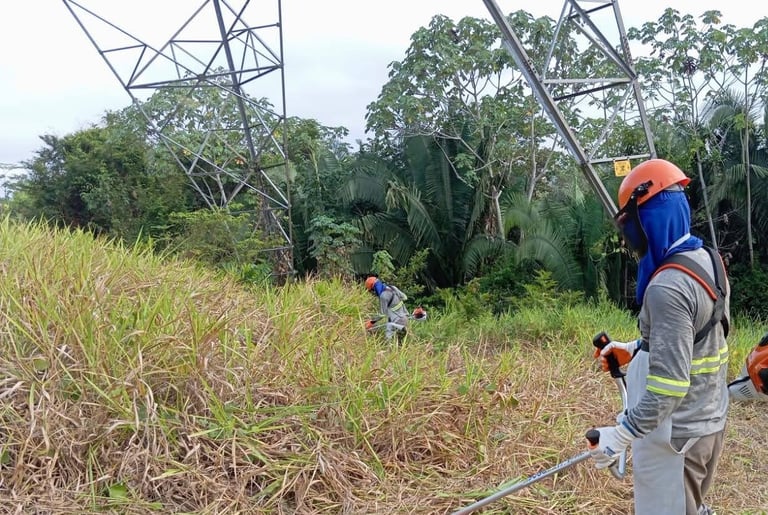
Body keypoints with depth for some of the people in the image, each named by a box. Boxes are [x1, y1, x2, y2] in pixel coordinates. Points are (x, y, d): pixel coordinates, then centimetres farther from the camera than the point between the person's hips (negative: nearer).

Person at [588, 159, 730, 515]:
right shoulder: (709, 261, 2)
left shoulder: (667, 287, -28)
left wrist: (622, 434, -25)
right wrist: (635, 349, 14)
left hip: (676, 432, -9)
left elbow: (670, 385, -29)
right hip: (709, 420, 9)